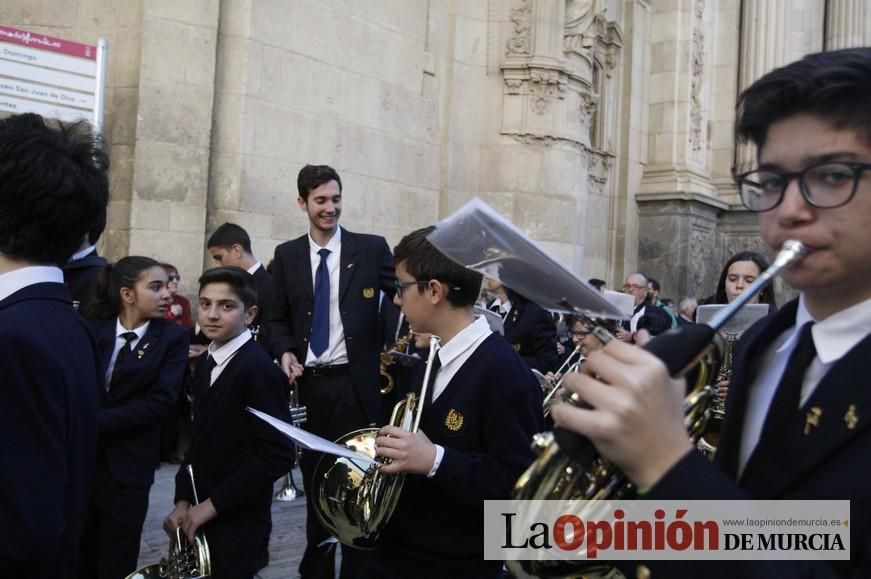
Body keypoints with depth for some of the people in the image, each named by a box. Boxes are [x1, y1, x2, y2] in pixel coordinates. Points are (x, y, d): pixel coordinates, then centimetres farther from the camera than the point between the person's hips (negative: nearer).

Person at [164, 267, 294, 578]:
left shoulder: (259, 369, -19)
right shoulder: (206, 363, 7)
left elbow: (278, 455, -22)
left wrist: (212, 505, -16)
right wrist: (183, 501, 1)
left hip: (236, 525, -7)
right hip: (199, 518, 7)